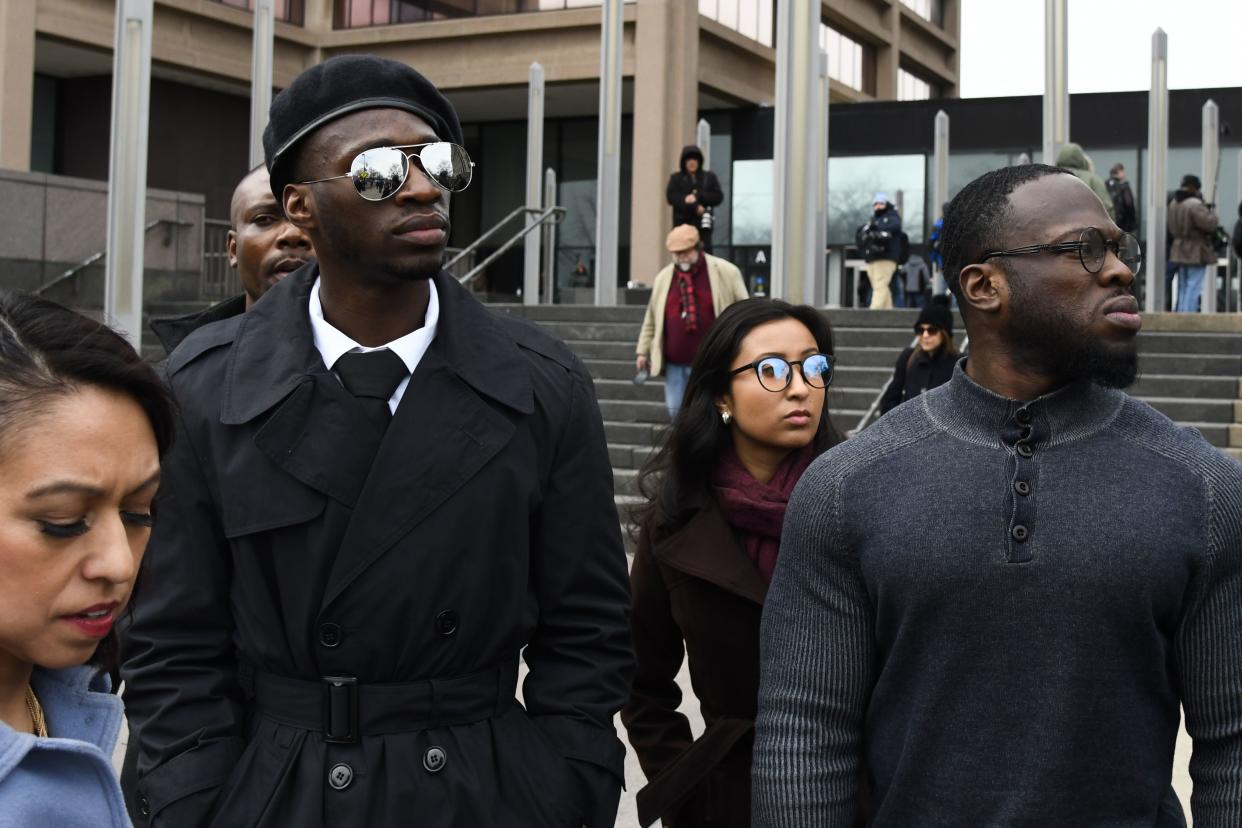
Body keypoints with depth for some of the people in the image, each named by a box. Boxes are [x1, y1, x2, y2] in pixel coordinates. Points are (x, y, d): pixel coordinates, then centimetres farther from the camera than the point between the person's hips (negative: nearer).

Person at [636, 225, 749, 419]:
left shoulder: (726, 272, -3)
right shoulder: (663, 277, 9)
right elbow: (651, 319, 15)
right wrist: (643, 351, 13)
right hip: (674, 363, 4)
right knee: (676, 411, 7)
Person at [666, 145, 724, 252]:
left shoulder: (709, 177, 12)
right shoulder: (676, 178, 10)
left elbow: (718, 196, 2)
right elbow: (671, 196, -5)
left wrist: (697, 197, -13)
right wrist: (695, 207, -14)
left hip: (703, 224, 0)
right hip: (682, 224, 0)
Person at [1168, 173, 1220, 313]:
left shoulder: (1173, 203, 9)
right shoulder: (1195, 204, -19)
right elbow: (1209, 224, -22)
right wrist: (1211, 211, -5)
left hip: (1179, 252, 8)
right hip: (1196, 252, -8)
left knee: (1182, 287, 15)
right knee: (1194, 287, -4)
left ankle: (1180, 313, 18)